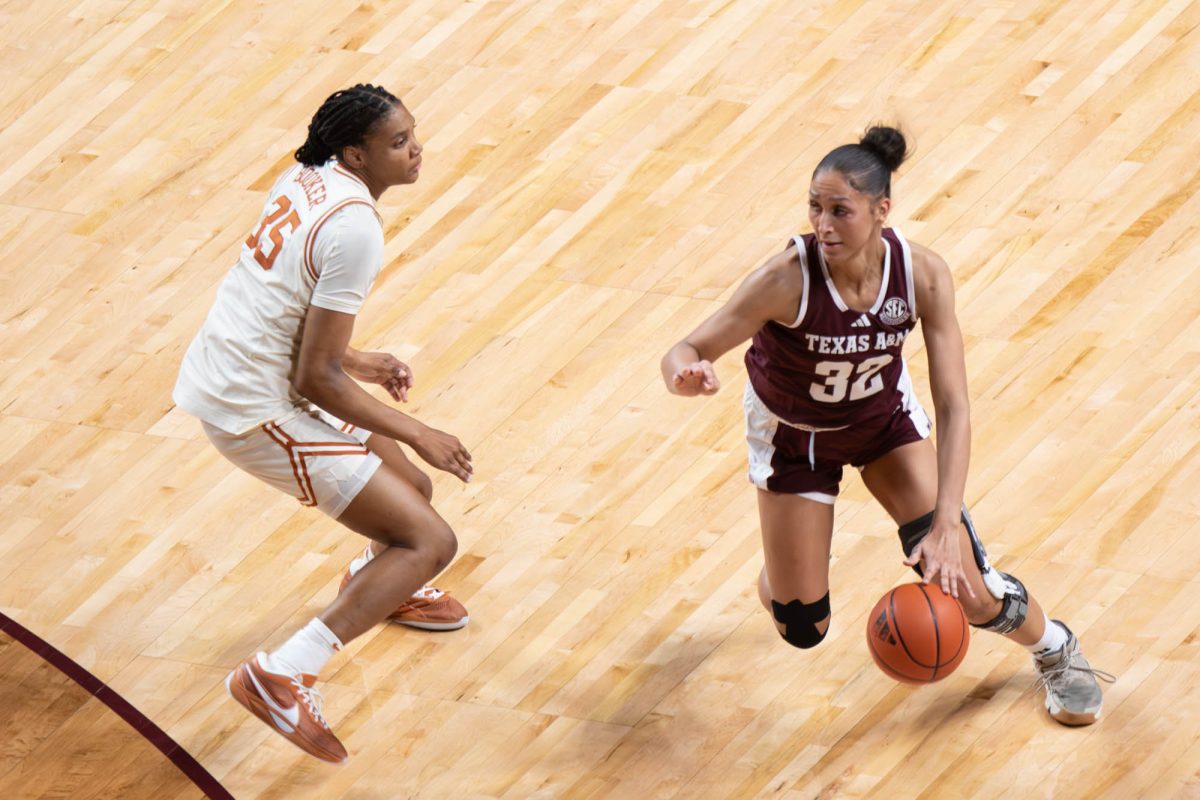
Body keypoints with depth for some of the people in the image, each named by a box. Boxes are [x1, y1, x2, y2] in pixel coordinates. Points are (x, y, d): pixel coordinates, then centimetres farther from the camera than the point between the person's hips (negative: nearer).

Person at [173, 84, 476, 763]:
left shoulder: (308, 178, 5)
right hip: (256, 412, -9)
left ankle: (382, 585, 58)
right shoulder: (356, 229, -23)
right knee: (431, 540, -9)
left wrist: (357, 362, 26)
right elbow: (316, 380, -21)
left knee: (410, 489, 25)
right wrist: (419, 436, -12)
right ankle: (283, 679, -15)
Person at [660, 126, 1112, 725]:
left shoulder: (923, 275, -30)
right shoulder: (787, 280, -36)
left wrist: (946, 527, -38)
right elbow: (685, 353, -32)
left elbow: (953, 408, -28)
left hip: (884, 416, 1)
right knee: (803, 629, 4)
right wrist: (686, 374, -58)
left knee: (957, 582, -8)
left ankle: (1054, 649, 26)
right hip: (795, 433, -1)